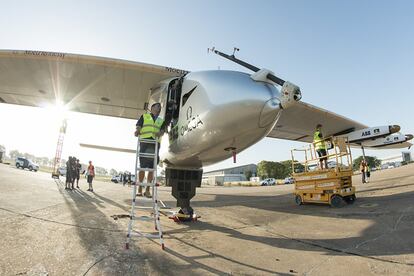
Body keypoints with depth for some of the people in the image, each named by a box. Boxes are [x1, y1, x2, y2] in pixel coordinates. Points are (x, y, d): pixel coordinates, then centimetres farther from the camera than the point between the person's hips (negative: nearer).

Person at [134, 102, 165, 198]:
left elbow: (162, 131, 8)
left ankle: (147, 190, 6)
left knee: (152, 168, 0)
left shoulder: (161, 120, 24)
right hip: (144, 142, -2)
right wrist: (137, 132, -17)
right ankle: (140, 189, 3)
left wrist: (159, 133, -15)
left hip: (155, 144, 3)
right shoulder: (144, 116, 18)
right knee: (142, 166, -4)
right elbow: (138, 126, 5)